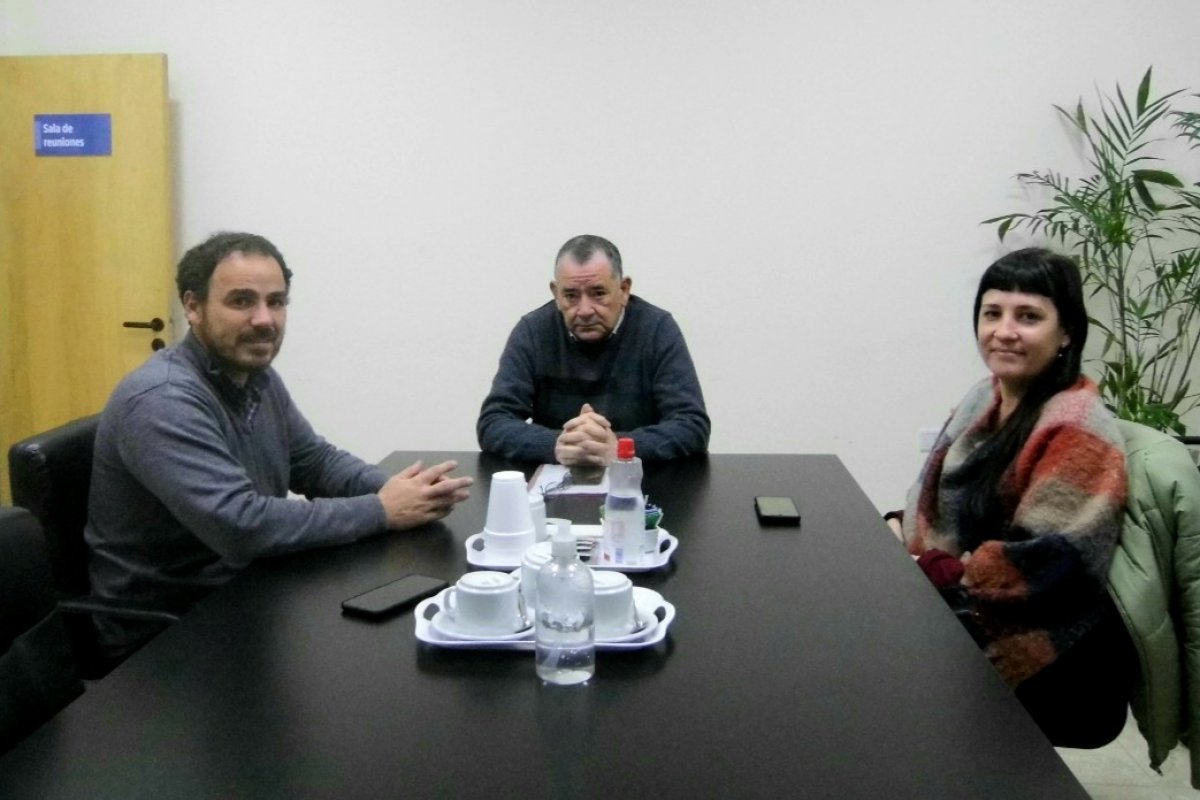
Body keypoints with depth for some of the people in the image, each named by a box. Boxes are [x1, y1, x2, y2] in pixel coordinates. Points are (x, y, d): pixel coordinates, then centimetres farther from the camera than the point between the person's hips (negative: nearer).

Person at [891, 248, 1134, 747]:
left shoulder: (1078, 433, -19)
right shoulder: (987, 398, 6)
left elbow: (1039, 567, -25)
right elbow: (937, 503, 13)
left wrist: (921, 570, -20)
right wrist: (898, 531, -7)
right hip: (966, 622, 7)